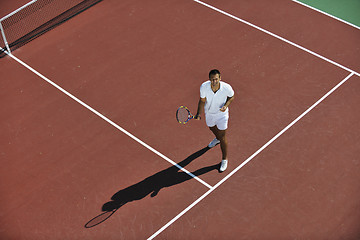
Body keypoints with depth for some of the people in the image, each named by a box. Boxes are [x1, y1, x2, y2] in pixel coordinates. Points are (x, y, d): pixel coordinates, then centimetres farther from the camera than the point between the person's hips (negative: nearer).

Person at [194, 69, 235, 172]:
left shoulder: (227, 88, -32)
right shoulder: (204, 87, -29)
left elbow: (231, 96, -8)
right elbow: (202, 101, -13)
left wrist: (226, 105, -26)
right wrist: (199, 114, -23)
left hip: (221, 113, -3)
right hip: (209, 112, 3)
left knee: (222, 138, 3)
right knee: (212, 128, 32)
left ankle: (224, 159, 26)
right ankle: (217, 139, 70)